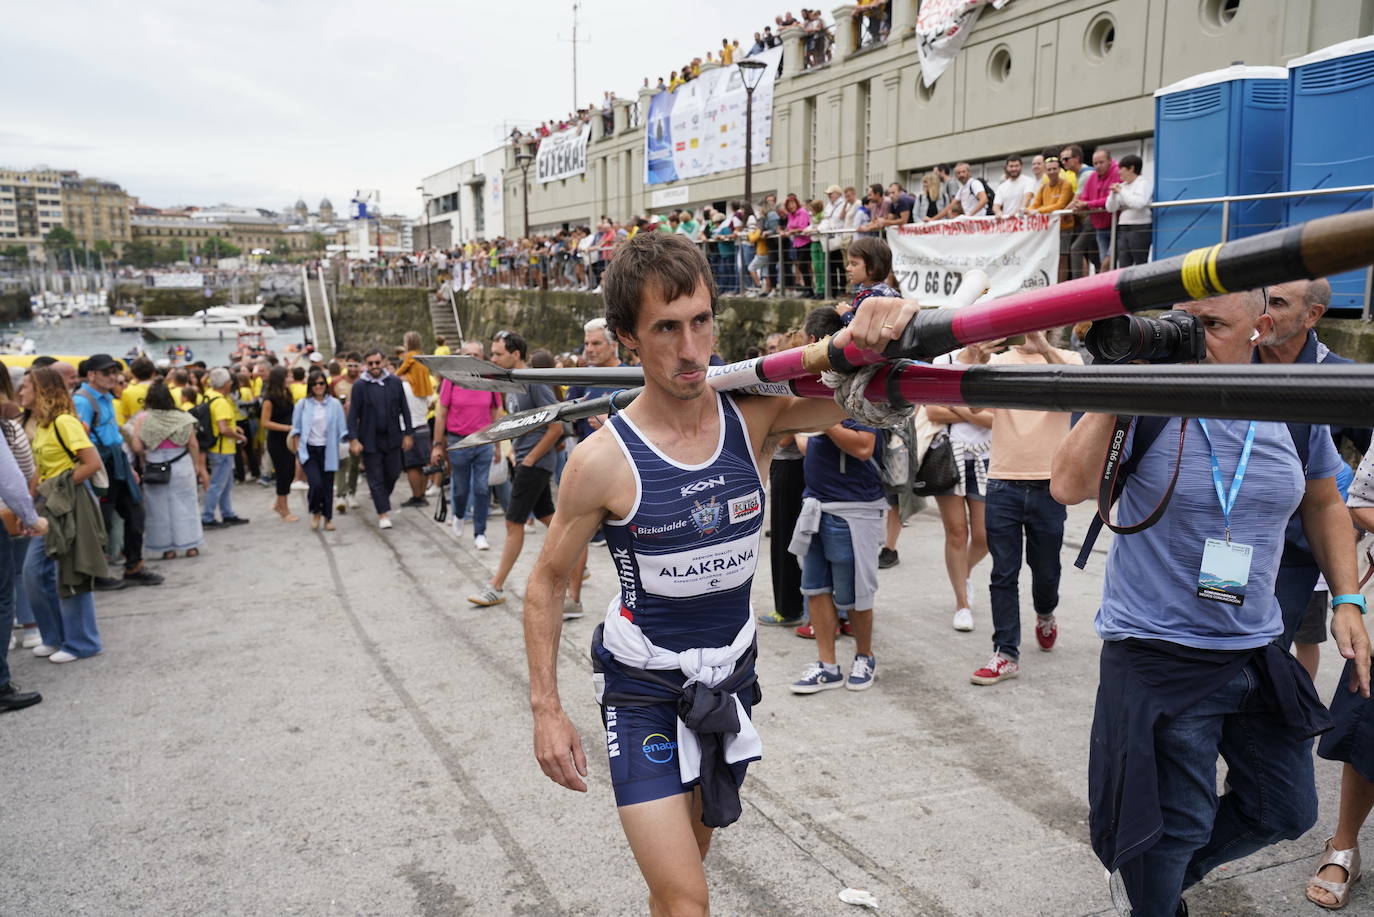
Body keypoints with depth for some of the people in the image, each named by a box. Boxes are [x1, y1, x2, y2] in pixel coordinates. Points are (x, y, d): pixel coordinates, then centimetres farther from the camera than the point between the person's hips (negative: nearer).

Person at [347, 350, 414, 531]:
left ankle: (383, 501, 37)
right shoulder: (359, 385, -5)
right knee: (376, 478, 1)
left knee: (393, 473, 11)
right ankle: (383, 513, 5)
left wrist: (407, 434, 4)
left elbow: (404, 409, 7)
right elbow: (353, 414, -4)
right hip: (370, 440, -2)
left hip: (392, 438, 2)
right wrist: (353, 439, -10)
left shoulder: (395, 382, 1)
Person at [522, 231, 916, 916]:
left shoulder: (754, 415, -11)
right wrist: (545, 710, -10)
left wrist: (882, 328, -38)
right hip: (642, 690, -4)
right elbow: (547, 582, -7)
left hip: (730, 676, 4)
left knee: (689, 853, 22)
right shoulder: (604, 460, -19)